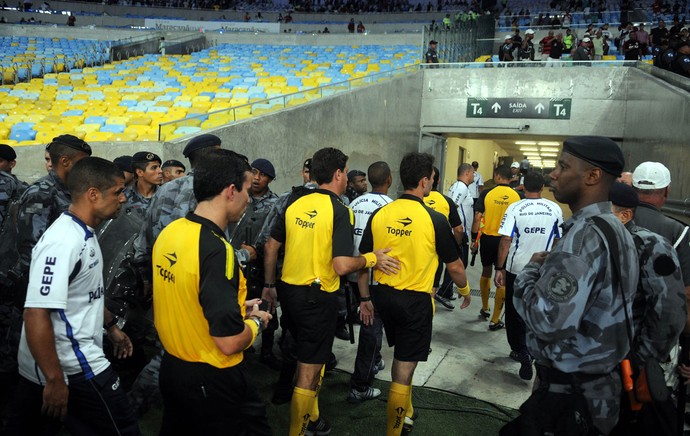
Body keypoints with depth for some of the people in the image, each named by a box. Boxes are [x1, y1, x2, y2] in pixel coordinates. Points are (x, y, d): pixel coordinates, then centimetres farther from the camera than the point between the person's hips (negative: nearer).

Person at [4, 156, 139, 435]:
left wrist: (111, 326, 25)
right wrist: (55, 379, -23)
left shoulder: (83, 234, 9)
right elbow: (36, 313, -27)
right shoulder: (64, 241, -24)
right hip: (73, 368, -9)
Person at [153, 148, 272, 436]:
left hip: (172, 367, 8)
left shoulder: (169, 232, -2)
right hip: (212, 379, -8)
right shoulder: (216, 250, -28)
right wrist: (256, 321, -8)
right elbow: (230, 342, -27)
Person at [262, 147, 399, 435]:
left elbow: (271, 246, 8)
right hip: (318, 297, -7)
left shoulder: (295, 202, 2)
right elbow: (342, 266, -25)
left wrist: (268, 285, 19)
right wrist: (372, 258, -8)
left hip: (288, 290, 7)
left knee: (310, 355, 26)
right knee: (309, 370, 7)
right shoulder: (339, 210, -16)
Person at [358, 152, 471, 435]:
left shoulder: (379, 215, -3)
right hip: (415, 300, -5)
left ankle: (405, 412, 43)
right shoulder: (435, 220, -13)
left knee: (401, 355, 27)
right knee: (404, 368, 6)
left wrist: (365, 299, 13)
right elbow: (454, 265, -2)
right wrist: (465, 290, 17)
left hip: (383, 295, 5)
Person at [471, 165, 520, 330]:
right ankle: (495, 320, 12)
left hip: (487, 238, 1)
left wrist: (474, 239, 1)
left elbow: (477, 218, -9)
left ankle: (484, 309, 37)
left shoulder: (487, 193, -8)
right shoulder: (516, 196, -7)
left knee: (486, 273, 22)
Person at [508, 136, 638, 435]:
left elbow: (547, 321, -32)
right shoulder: (615, 229, 9)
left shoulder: (585, 234, -23)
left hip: (568, 391, -10)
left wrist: (531, 270, -15)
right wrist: (549, 267, 5)